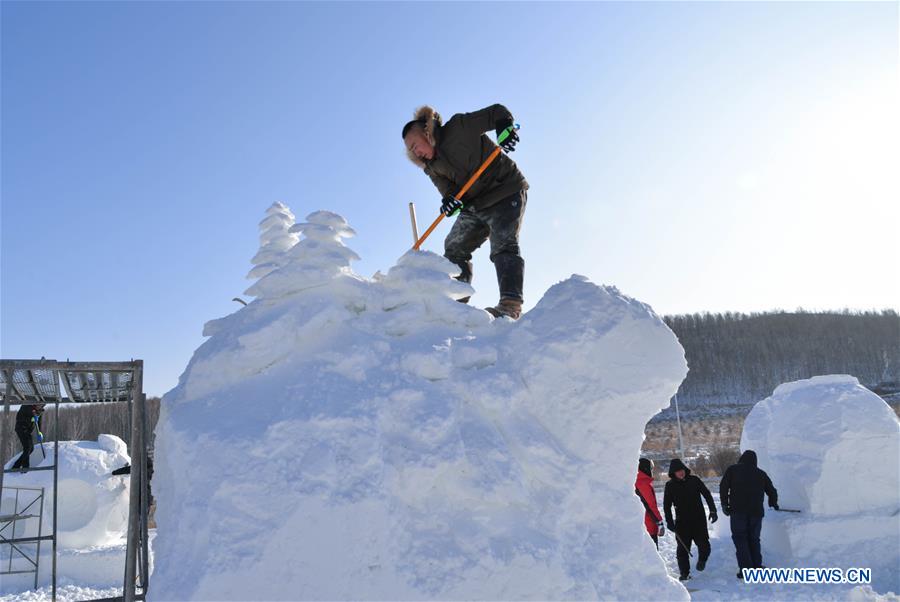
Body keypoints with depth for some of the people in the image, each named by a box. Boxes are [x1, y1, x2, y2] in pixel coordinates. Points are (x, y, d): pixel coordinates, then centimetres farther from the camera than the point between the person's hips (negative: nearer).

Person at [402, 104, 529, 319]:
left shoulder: (459, 126, -12)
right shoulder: (432, 166, 7)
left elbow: (497, 112, -10)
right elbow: (447, 186, -4)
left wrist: (505, 126, -30)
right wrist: (450, 199, -26)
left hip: (506, 193, -8)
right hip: (474, 205, 8)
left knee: (504, 246, -19)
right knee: (454, 249, 5)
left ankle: (511, 304, -27)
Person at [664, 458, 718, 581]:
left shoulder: (694, 480, 1)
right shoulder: (670, 485, 1)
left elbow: (707, 495, 6)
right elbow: (667, 505, 5)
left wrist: (713, 511, -2)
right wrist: (669, 522, -1)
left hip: (699, 519, 0)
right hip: (682, 521, 0)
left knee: (703, 545, -5)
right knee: (683, 548, -1)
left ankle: (702, 559, 28)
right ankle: (684, 573, 11)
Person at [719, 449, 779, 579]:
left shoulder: (732, 469, 7)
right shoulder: (761, 473, 15)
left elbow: (723, 487, -2)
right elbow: (772, 491, 20)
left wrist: (724, 505, 4)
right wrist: (773, 504, 39)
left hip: (738, 510, -3)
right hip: (756, 511, 3)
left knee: (740, 538, 2)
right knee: (754, 539, 16)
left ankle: (746, 569, -6)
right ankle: (757, 567, 13)